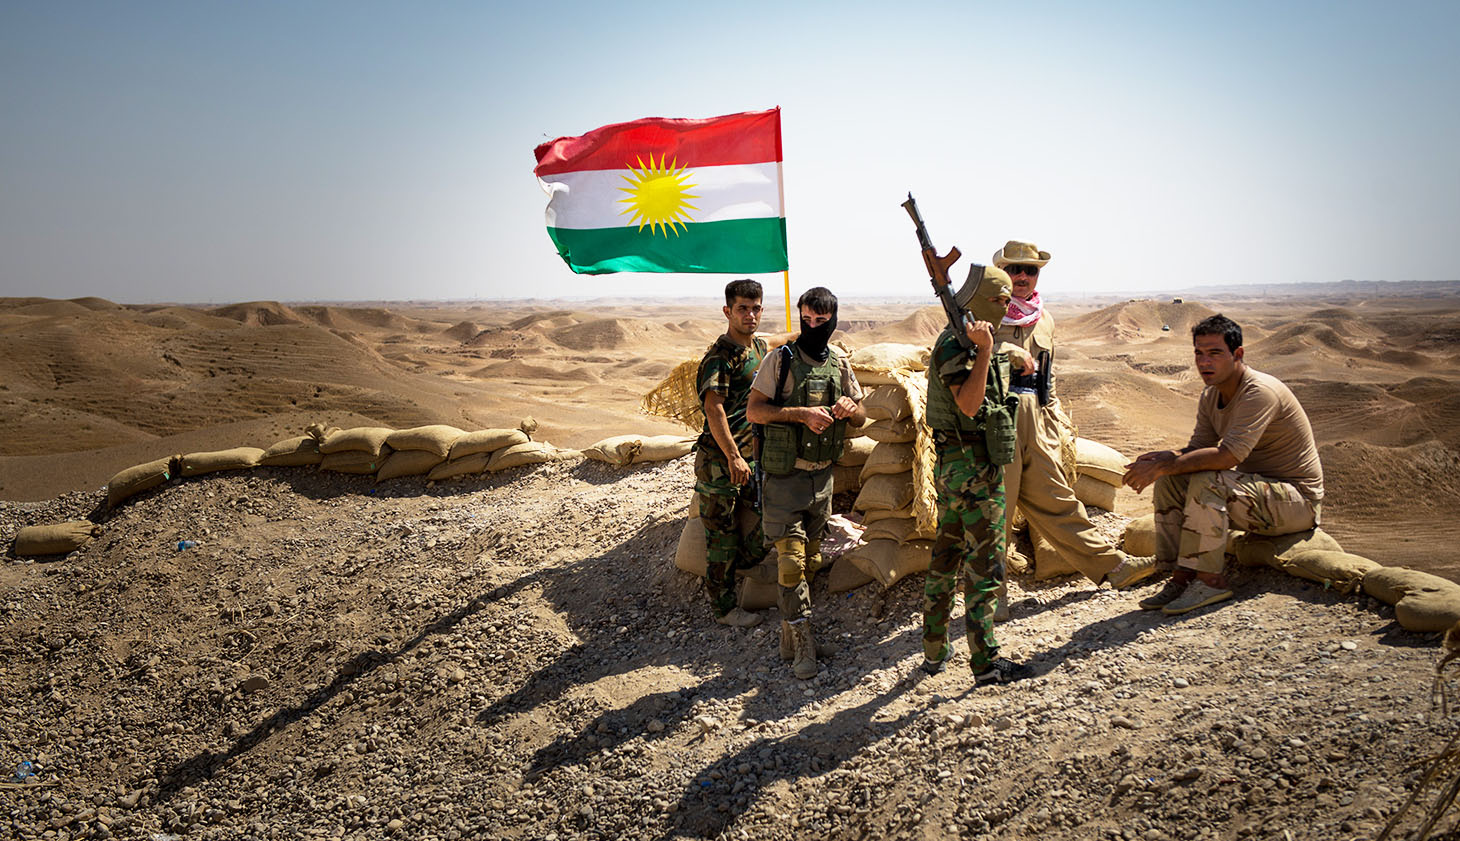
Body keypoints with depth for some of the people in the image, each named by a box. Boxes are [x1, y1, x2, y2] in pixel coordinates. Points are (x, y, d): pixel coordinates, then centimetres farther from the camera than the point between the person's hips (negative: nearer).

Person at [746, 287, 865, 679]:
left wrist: (849, 408, -8)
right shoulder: (781, 359, -7)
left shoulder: (840, 364, 8)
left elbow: (862, 416, 15)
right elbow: (753, 411, -12)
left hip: (823, 476, 5)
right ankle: (803, 644, 1)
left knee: (811, 559, 12)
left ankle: (790, 633, 26)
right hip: (785, 475, -5)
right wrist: (800, 413, -21)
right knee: (791, 559, -8)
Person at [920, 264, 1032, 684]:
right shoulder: (955, 344, -15)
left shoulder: (966, 340, 16)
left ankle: (934, 651, 24)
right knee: (984, 563, -4)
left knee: (946, 556, 14)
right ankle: (986, 662, 1)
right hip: (975, 465, -10)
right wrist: (984, 349, -30)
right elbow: (969, 404, -28)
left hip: (952, 464, 10)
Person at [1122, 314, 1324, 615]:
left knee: (1206, 482, -32)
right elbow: (1197, 448, 4)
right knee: (1169, 480, -7)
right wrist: (1164, 457, -19)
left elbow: (1228, 455, -33)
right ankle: (1182, 576, -8)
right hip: (1258, 492, 9)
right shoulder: (1210, 397, 5)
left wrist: (1162, 466, -29)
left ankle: (1211, 580, -20)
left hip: (1298, 501, -9)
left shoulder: (1261, 391, -23)